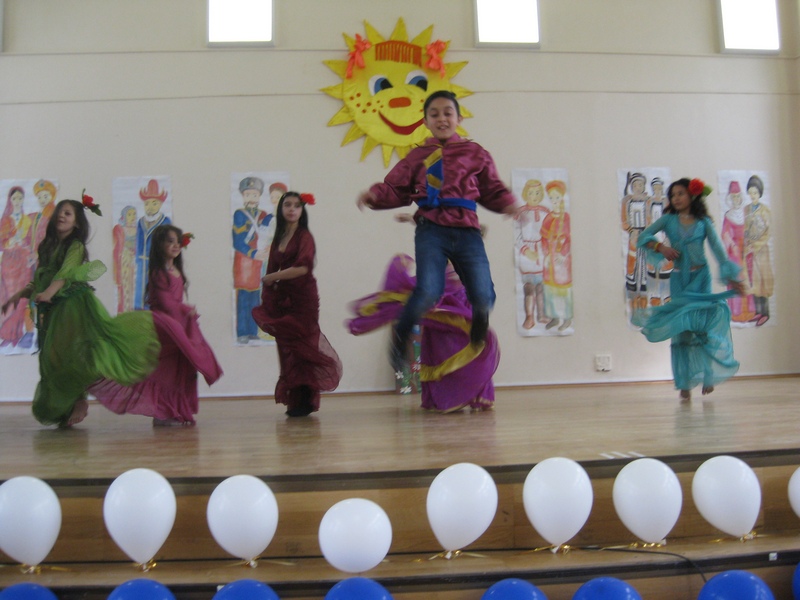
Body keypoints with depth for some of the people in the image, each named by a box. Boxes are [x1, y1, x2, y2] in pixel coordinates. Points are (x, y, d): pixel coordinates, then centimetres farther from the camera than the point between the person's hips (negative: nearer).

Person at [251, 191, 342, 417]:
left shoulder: (304, 236, -5)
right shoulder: (278, 238, 14)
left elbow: (303, 267, -20)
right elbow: (272, 269, 13)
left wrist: (272, 277, -12)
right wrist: (266, 296, 4)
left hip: (302, 299, -6)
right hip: (281, 299, 6)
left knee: (301, 347, -5)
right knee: (287, 349, 6)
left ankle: (306, 401, 2)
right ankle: (294, 401, 13)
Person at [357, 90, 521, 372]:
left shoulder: (476, 154, 15)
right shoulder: (418, 156, 15)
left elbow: (493, 191, 15)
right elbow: (396, 189, 12)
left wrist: (510, 205, -4)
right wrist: (374, 195, -7)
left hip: (467, 232, 1)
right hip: (432, 230, -1)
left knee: (483, 298, -9)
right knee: (428, 291, -23)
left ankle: (478, 347, 24)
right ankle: (400, 339, 5)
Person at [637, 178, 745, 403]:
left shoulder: (703, 222, 1)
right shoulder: (669, 220, 4)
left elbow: (718, 250, -5)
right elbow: (643, 236, -2)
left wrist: (731, 278, -13)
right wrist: (660, 246, -20)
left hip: (700, 278, -1)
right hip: (679, 280, 1)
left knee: (702, 326, -7)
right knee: (681, 331, -1)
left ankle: (708, 376, 10)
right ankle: (685, 386, 3)